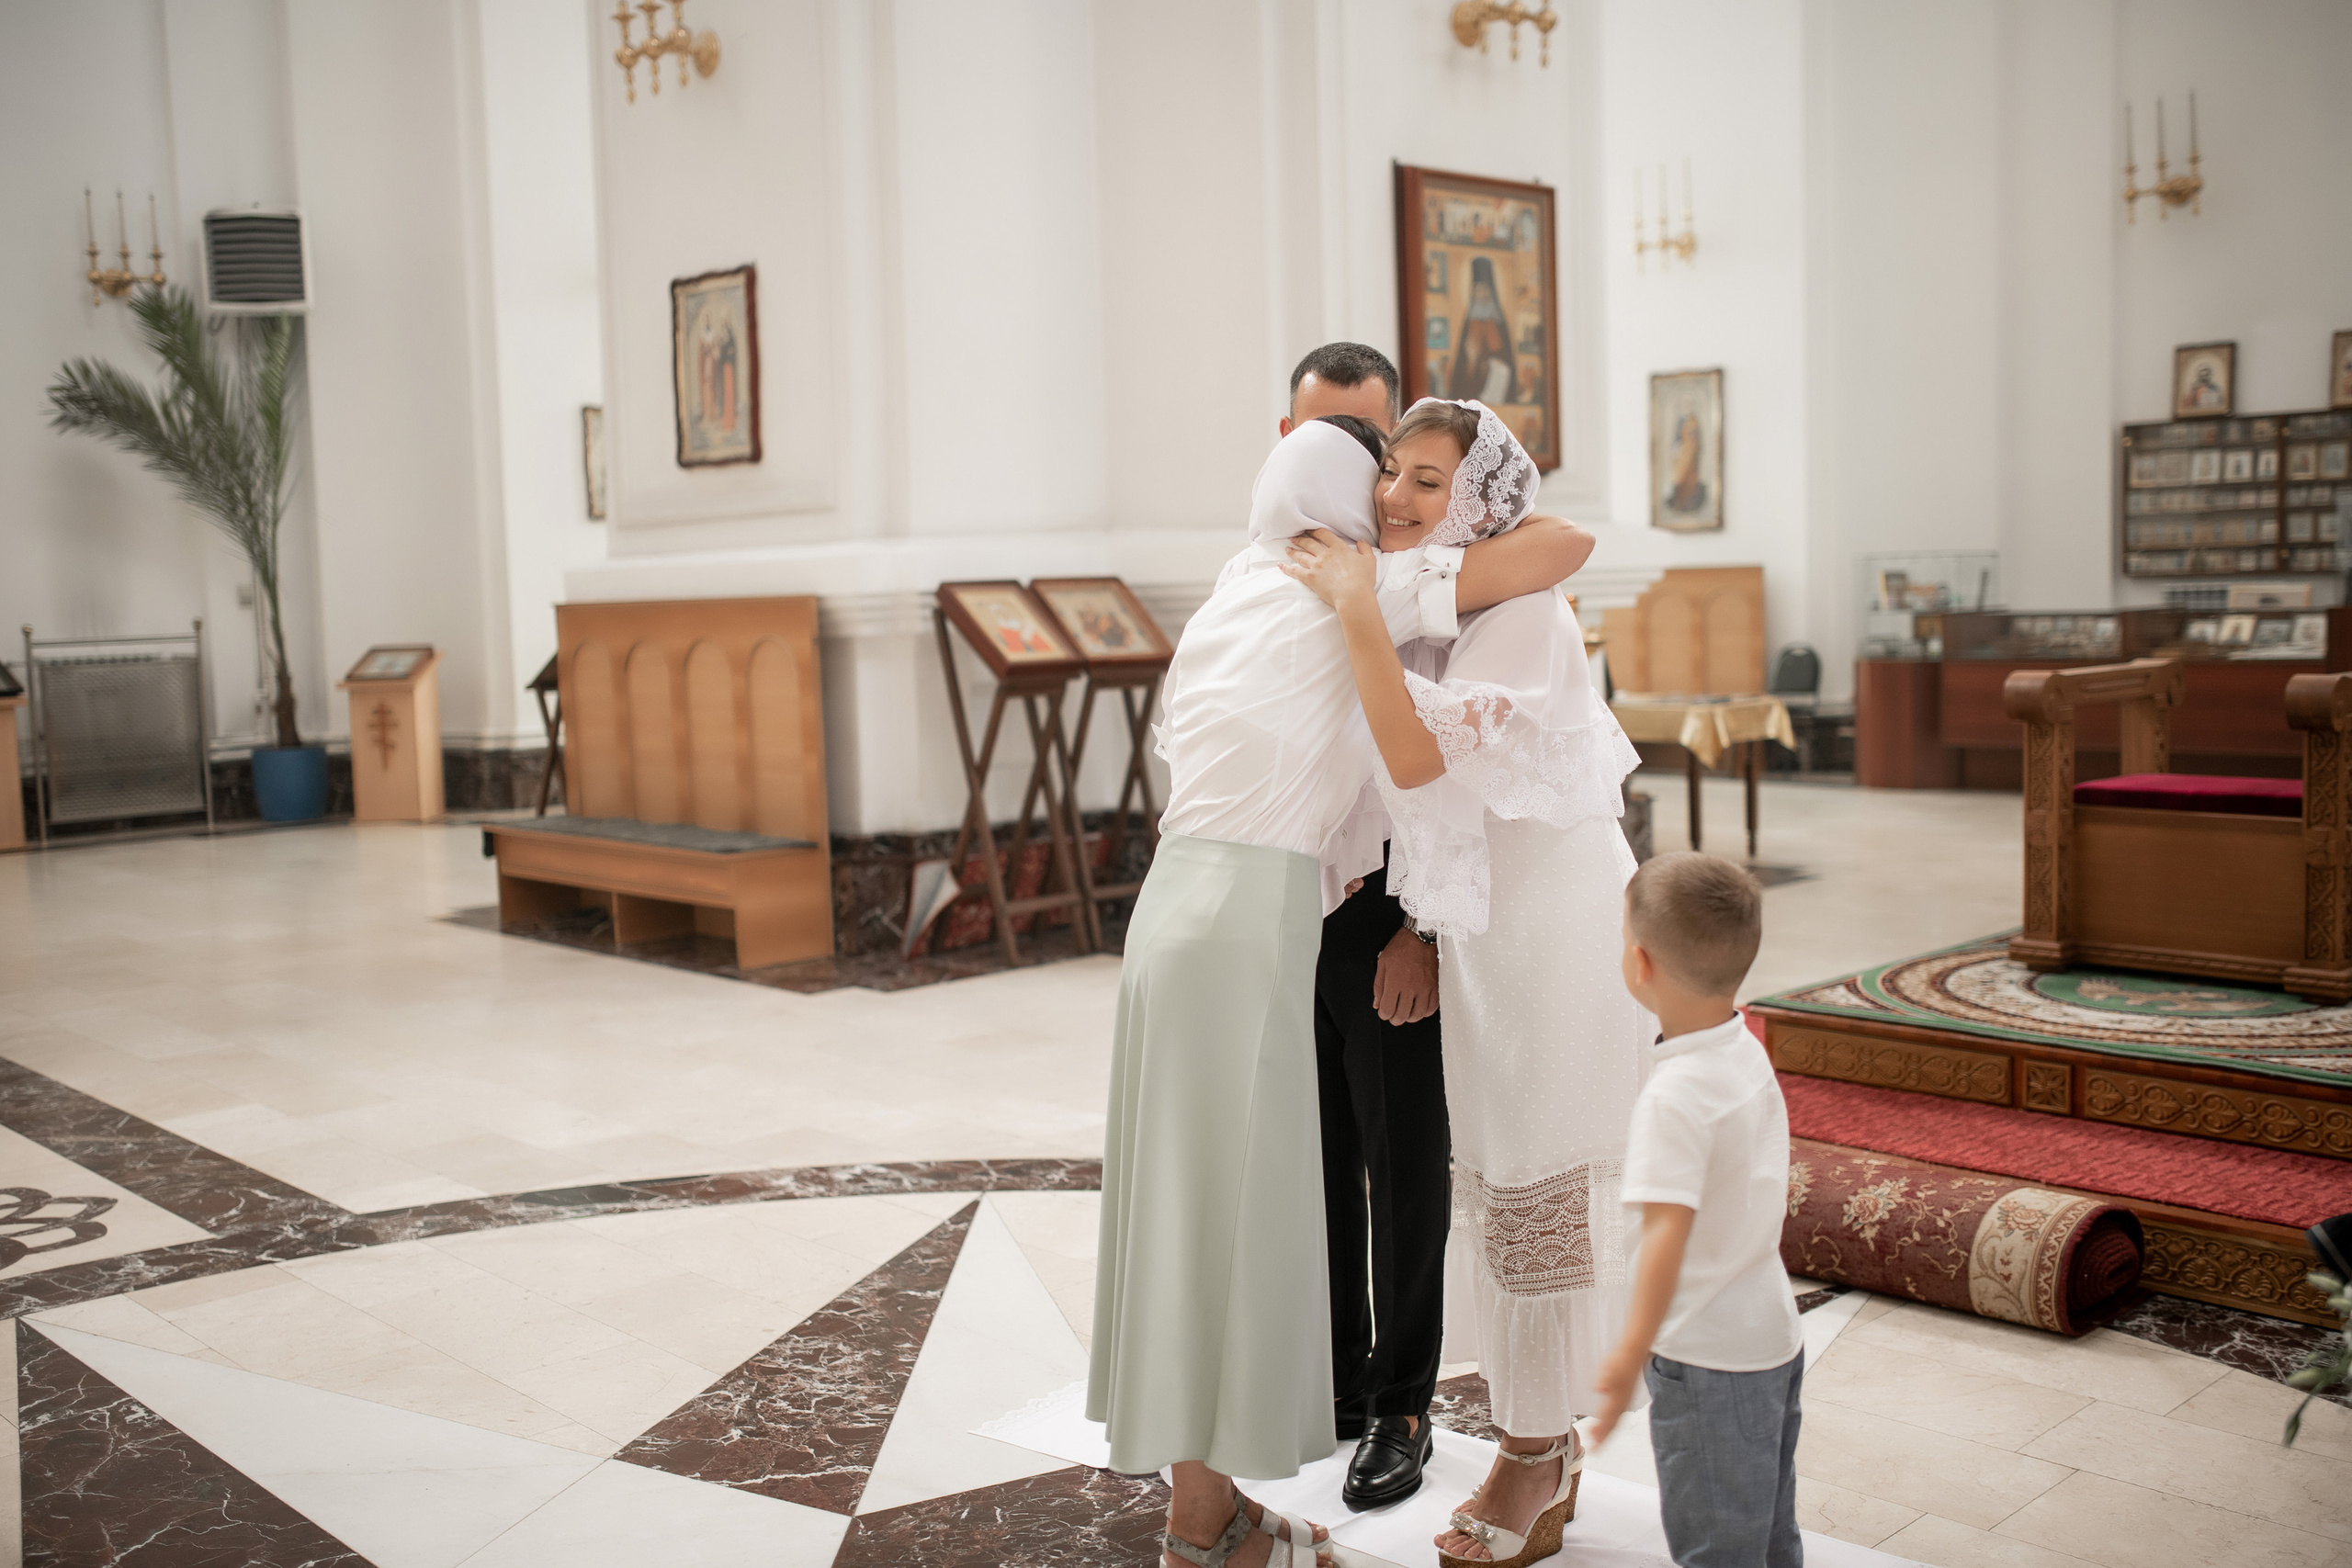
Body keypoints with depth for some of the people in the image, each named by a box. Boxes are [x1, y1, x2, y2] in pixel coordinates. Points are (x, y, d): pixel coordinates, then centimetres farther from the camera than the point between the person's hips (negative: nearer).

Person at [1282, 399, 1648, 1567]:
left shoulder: (1523, 613, -19)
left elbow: (1420, 755, -29)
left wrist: (1355, 607, -28)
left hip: (1554, 923, -9)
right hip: (1481, 924, 9)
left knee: (1537, 1185, 1)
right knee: (1493, 1178, 15)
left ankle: (1536, 1458, 18)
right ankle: (1544, 1448, 30)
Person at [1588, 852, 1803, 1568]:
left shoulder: (1674, 1095, -26)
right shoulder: (1748, 1050, 2)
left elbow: (1669, 1227, -35)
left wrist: (1633, 1350, -42)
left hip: (1710, 1357, -9)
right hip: (1774, 1333, 9)